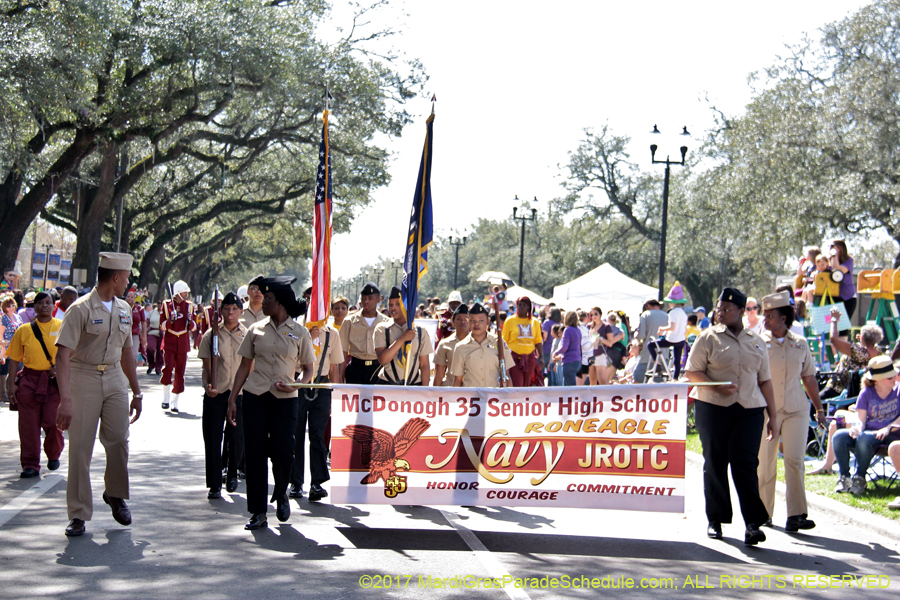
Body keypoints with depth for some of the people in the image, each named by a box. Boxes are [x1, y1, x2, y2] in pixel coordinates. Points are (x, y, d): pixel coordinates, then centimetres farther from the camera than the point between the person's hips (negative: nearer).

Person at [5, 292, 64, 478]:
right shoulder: (24, 330, 7)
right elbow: (14, 358, 8)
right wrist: (11, 383, 0)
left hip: (54, 380, -1)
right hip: (29, 380, 1)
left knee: (53, 422, -4)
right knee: (29, 424, 0)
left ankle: (53, 455, 25)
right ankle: (30, 465, 9)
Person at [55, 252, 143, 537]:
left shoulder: (124, 309, 11)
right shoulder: (81, 309, -11)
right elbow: (63, 355, -17)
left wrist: (136, 391, 20)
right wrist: (65, 399, -25)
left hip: (114, 377, 5)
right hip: (83, 377, -5)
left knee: (119, 439, -3)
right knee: (80, 447, -2)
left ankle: (115, 495, 23)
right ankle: (78, 514, 7)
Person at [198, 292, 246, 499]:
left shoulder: (247, 335, 5)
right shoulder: (211, 335, 3)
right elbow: (207, 364, 2)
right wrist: (208, 385, -14)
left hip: (239, 392, 0)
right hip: (215, 394, 0)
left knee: (237, 437, 1)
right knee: (212, 438, 0)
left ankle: (232, 474, 28)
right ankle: (214, 485, 7)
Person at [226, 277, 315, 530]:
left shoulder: (299, 333, 3)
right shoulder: (256, 330, 7)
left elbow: (308, 369, 8)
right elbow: (244, 366, 10)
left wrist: (295, 385, -13)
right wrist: (232, 399, 4)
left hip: (285, 399, -2)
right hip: (255, 396, 2)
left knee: (283, 452, -8)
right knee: (254, 453, -1)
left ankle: (281, 495, 23)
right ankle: (258, 512, 7)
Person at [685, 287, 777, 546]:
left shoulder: (756, 342, 13)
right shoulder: (708, 338, 4)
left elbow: (764, 380, 16)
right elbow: (692, 372, 0)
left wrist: (772, 415, 11)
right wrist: (718, 386, -16)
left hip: (749, 409, 1)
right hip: (712, 408, -1)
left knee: (746, 462, -9)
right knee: (715, 462, 3)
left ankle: (753, 523, -11)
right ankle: (715, 520, 16)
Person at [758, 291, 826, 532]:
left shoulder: (800, 344, 6)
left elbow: (809, 377, 16)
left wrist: (819, 408, 16)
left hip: (796, 410, 1)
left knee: (794, 460, -9)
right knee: (765, 463, 3)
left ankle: (796, 516, -10)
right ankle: (763, 512, 17)